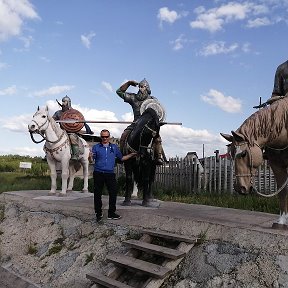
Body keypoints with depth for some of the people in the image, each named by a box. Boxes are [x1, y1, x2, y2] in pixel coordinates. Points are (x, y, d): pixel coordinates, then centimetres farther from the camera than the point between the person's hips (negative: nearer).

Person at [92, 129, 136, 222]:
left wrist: (131, 155, 8)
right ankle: (98, 213, 18)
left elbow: (121, 158, 17)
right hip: (98, 174, -2)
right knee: (97, 194, 4)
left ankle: (111, 213, 16)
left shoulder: (114, 147, 10)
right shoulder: (96, 147, 3)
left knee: (113, 193, 2)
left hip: (110, 174, 2)